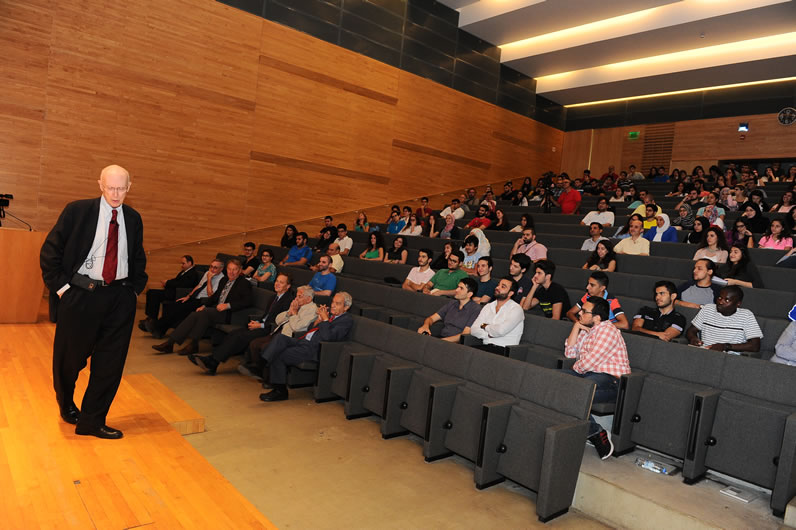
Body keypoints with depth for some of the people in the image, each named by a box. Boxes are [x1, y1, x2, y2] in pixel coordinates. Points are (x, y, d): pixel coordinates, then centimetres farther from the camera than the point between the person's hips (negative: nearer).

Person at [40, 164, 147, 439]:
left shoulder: (133, 218, 7)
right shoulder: (77, 211, -4)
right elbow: (50, 251, -2)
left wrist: (136, 288, 8)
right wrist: (61, 286, -7)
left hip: (120, 298, 3)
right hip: (81, 294, -3)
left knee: (111, 361, 4)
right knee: (70, 356, 12)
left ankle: (92, 420, 18)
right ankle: (66, 404, 43)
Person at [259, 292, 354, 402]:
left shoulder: (347, 320, -5)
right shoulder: (328, 311, 19)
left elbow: (327, 337, -18)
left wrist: (325, 319, -12)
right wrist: (319, 319, 3)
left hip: (313, 349, -8)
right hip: (303, 341, 8)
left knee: (278, 356, -15)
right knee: (280, 337, -17)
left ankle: (280, 391, -3)